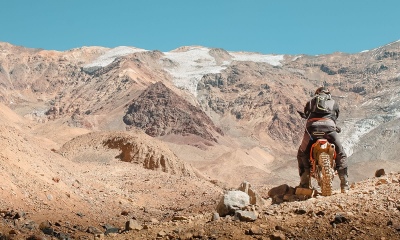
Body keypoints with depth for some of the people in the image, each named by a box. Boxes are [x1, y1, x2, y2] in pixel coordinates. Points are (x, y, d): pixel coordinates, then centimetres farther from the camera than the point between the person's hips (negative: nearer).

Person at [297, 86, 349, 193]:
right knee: (341, 155, 16)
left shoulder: (310, 102, 29)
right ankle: (344, 186, 8)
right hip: (329, 126, 0)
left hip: (312, 127, 0)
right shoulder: (334, 103, 29)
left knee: (302, 154, 21)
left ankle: (304, 183, 12)